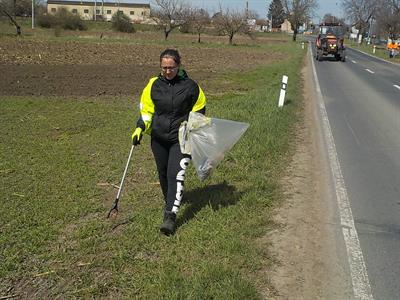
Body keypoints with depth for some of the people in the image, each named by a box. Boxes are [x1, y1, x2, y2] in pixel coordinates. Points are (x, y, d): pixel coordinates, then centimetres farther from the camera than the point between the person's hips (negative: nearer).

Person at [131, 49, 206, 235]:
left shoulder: (189, 86, -5)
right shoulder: (154, 85, 1)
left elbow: (199, 110, 8)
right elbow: (146, 109, 9)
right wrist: (140, 129, -3)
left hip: (181, 138, -3)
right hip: (159, 137, 4)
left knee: (176, 174, -14)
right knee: (163, 172, 14)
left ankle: (170, 215, -14)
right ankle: (170, 202, 38)